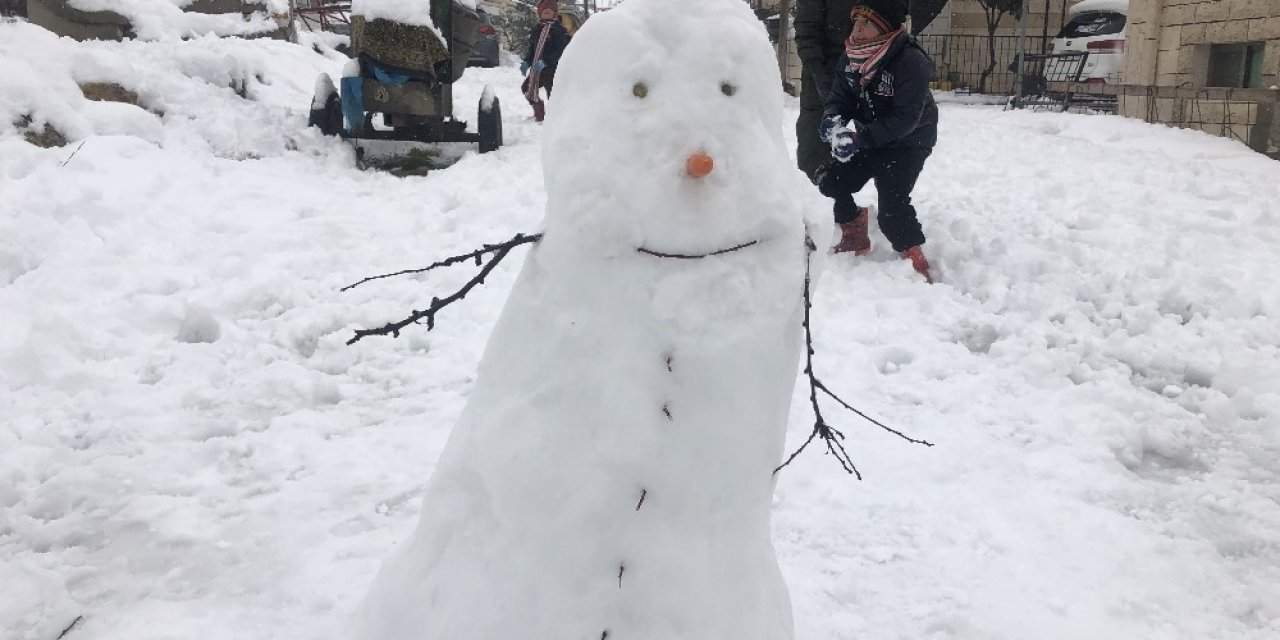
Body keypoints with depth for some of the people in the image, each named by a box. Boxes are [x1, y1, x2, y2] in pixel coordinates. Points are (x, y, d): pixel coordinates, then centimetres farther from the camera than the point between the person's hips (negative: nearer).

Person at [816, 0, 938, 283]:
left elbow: (906, 118, -30)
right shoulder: (851, 56, -5)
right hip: (869, 138, 7)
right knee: (830, 180, 3)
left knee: (892, 206, -21)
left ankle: (916, 262, -5)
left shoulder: (911, 61, -26)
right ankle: (855, 236, 25)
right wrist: (833, 119, -24)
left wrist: (861, 139, -38)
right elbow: (840, 95, 0)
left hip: (908, 142, -7)